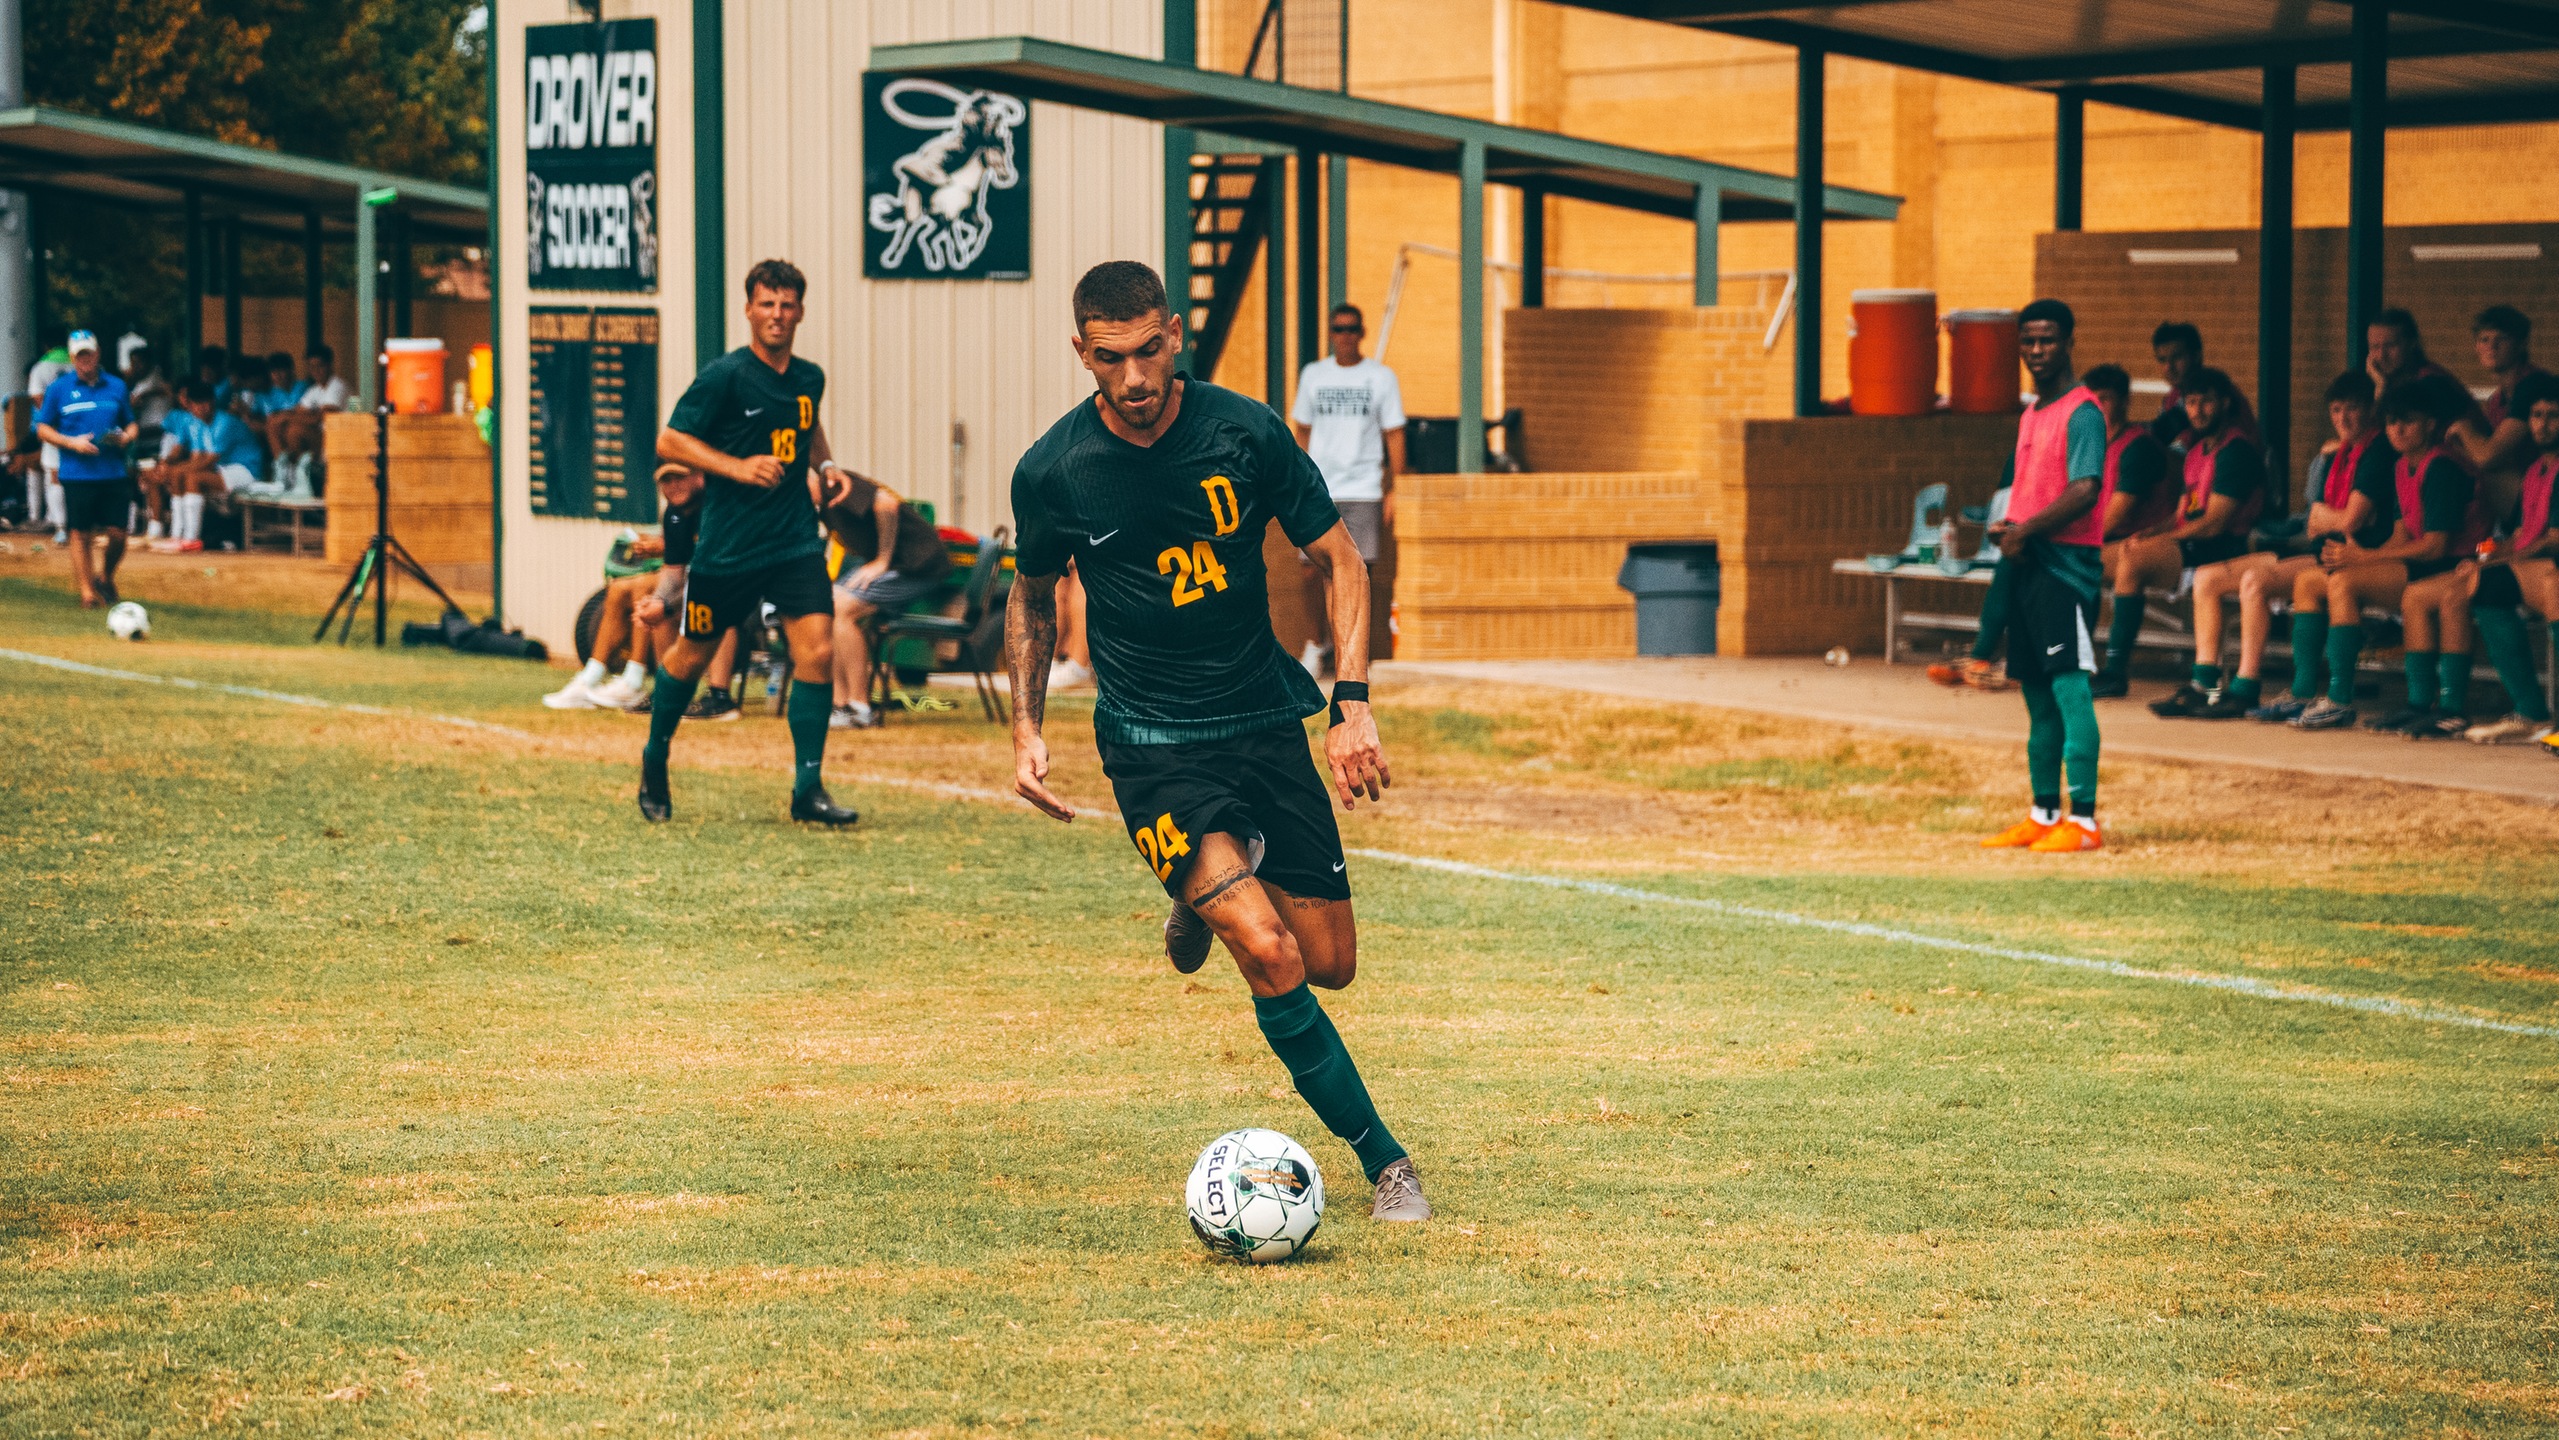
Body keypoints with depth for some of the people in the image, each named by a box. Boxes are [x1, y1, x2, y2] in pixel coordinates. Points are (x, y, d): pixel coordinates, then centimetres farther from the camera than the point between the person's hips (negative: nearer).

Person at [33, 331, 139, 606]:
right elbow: (43, 429, 5)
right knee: (81, 534, 0)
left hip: (114, 473, 2)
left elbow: (131, 423, 19)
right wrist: (72, 442, -10)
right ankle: (87, 589, 11)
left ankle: (105, 576, 24)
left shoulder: (116, 387, 10)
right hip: (77, 476, -2)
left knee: (117, 534, -2)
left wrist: (126, 436, -5)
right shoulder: (59, 388, 3)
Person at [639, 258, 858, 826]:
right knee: (694, 654, 11)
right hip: (727, 545, -4)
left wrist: (825, 465, 11)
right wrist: (739, 467, -20)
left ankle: (808, 788, -5)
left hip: (795, 542, 4)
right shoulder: (725, 375, -10)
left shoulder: (809, 378, 8)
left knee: (817, 652, -12)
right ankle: (655, 758, 35)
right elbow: (669, 441, -10)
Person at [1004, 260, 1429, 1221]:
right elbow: (1033, 595, 10)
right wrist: (1026, 728, 0)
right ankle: (1382, 1159, -7)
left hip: (1264, 720, 3)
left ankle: (1214, 891, 35)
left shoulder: (1245, 433, -9)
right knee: (1270, 957, -20)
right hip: (1151, 743, -3)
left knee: (1331, 963, 5)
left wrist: (1354, 706, -8)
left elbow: (1338, 559, 1)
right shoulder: (1052, 472, -9)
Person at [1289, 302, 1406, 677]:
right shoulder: (1313, 375, 9)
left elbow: (1394, 436, 5)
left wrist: (1394, 490, -1)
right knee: (1312, 571, -2)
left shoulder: (1381, 378, 4)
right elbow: (1302, 431, 14)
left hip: (1364, 489, -1)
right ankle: (1316, 644, 18)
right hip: (1319, 491, 1)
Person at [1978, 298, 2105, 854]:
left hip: (2067, 563, -9)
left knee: (2069, 688, -12)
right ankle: (2044, 816, 18)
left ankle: (2084, 819, -14)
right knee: (2037, 696, 12)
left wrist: (2026, 531, -15)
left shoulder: (2081, 412, -9)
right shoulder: (2032, 415, 20)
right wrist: (2007, 529, 8)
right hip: (2027, 563, 9)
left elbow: (2084, 491, -19)